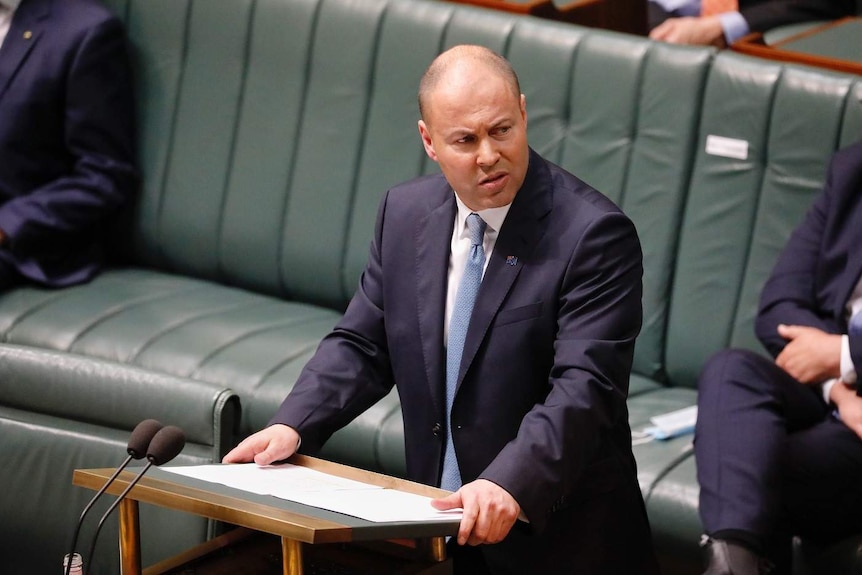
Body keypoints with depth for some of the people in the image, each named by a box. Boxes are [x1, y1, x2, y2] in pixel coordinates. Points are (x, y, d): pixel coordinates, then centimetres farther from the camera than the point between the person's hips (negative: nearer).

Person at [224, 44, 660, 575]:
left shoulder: (594, 234, -13)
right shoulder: (405, 213, 7)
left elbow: (583, 389, -21)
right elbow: (362, 345, 13)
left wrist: (509, 485, -35)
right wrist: (292, 426, -4)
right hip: (439, 526, 3)